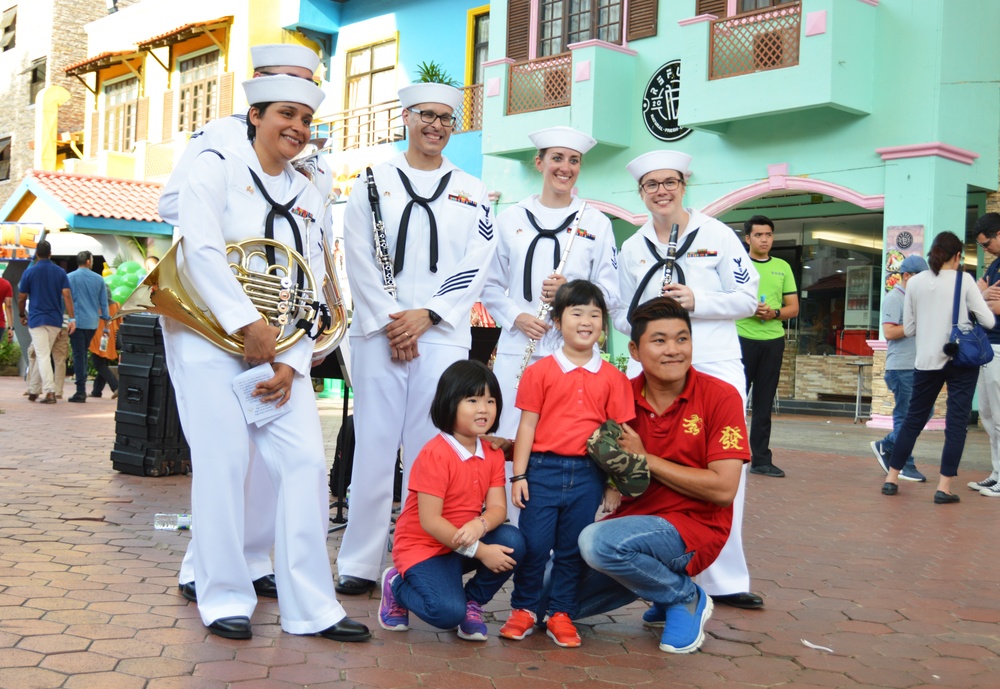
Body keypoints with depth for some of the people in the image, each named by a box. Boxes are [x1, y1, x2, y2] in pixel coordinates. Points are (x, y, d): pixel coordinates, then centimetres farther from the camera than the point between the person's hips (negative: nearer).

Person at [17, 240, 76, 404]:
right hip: (55, 320, 4)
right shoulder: (60, 272, 4)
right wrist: (72, 318, -8)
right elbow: (67, 295, -6)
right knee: (42, 355, 17)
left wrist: (22, 315, 18)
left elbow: (21, 299, 1)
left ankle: (50, 392, -18)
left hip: (37, 319, -4)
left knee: (42, 357, -7)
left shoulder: (30, 272, -3)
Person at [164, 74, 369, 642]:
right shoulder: (217, 168, 1)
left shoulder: (308, 195, 16)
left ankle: (311, 606, 3)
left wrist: (292, 362, -2)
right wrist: (247, 323, -21)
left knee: (307, 461, -4)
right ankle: (226, 600, 9)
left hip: (280, 344, 5)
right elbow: (202, 249, -14)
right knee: (224, 462, -6)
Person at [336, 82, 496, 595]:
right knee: (373, 444, 0)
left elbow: (474, 269, 4)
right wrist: (390, 322, -8)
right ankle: (360, 563, 8)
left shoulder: (471, 193, 13)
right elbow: (359, 260, 3)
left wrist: (425, 315, -9)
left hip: (442, 335, 0)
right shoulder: (373, 182, 11)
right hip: (378, 331, 0)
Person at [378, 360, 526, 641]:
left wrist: (480, 525, -32)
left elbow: (497, 508, -7)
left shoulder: (493, 454, 1)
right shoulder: (435, 455, -21)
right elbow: (429, 521, -24)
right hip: (423, 547, -6)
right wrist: (480, 551, -25)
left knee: (513, 542, -20)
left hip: (464, 542, 6)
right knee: (449, 612, -26)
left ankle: (473, 602, 4)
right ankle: (398, 585, 7)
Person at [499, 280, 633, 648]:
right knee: (533, 544, 2)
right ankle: (524, 608, 21)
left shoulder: (612, 378, 4)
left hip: (588, 475, 1)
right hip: (543, 469, -1)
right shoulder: (539, 372, 0)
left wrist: (614, 483, 3)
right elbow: (527, 425, 0)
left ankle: (560, 613, 22)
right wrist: (519, 475, -3)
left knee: (572, 548, 9)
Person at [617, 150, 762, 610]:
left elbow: (747, 298, 0)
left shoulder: (716, 234, 4)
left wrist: (696, 301, -14)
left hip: (715, 367, -2)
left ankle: (724, 579, 4)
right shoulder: (632, 248, 14)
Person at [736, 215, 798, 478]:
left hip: (773, 340, 3)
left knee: (764, 404, 8)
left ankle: (761, 459, 14)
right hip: (742, 338, -3)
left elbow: (793, 307, 12)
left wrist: (774, 313, -9)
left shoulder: (783, 267, 12)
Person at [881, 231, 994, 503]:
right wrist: (968, 314, 15)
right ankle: (944, 487, -1)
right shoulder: (964, 280, -5)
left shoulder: (914, 282, 3)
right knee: (956, 422, 2)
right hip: (962, 359, -3)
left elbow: (908, 329, 6)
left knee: (913, 419, 13)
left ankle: (891, 478, 16)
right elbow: (988, 321, -5)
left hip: (927, 361, 3)